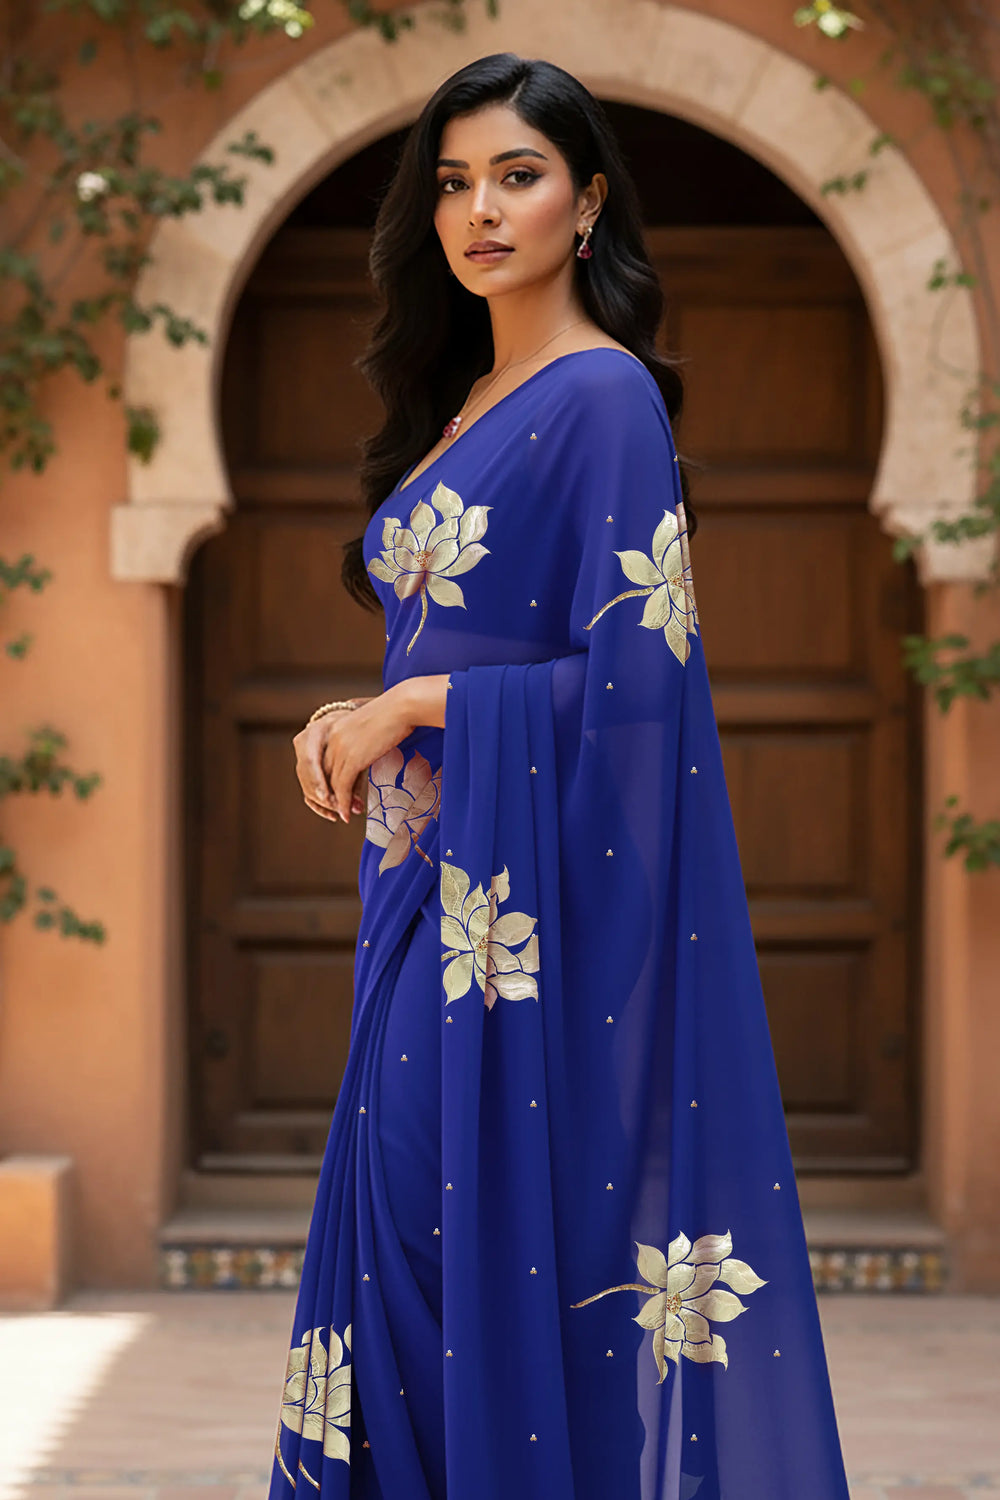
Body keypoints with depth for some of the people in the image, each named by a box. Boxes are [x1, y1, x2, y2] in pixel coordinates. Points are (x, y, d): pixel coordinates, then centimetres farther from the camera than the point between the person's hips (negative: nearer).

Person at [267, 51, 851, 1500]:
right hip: (432, 891, 8)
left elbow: (632, 679, -18)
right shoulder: (457, 402, 15)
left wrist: (411, 712, -11)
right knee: (408, 1227, 9)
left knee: (527, 1247, -6)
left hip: (540, 903, -8)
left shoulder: (605, 398, -11)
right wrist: (354, 721, 2)